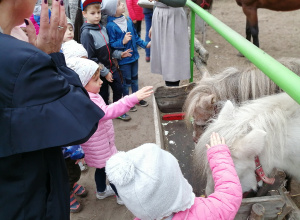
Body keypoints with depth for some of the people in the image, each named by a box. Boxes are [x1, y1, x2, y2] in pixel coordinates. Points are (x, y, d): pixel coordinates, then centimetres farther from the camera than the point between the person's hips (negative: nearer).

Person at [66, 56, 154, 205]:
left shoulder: (88, 96, 1)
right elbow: (107, 112, -48)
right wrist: (133, 98, -54)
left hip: (101, 144, 10)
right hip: (99, 148, -10)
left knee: (102, 167, 27)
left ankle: (101, 191, 47)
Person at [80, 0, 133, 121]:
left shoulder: (102, 28, 4)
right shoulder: (86, 33, -17)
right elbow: (90, 58, -20)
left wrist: (119, 54, 4)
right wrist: (105, 72, -18)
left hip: (111, 68, 7)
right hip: (100, 72, -7)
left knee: (118, 89, 16)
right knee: (104, 95, 8)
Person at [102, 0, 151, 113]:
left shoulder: (128, 20, 0)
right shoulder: (110, 26, -20)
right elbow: (111, 44, -17)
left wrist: (145, 44, 7)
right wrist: (123, 42, -31)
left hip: (134, 56, 6)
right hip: (123, 59, -6)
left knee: (134, 78, 21)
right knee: (126, 81, 9)